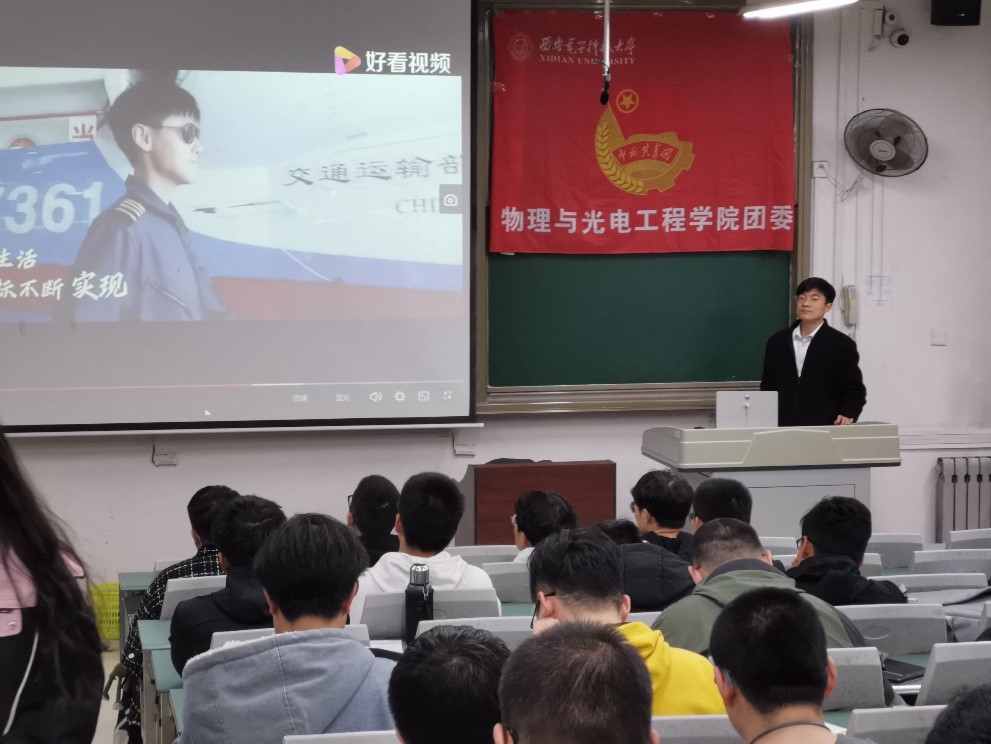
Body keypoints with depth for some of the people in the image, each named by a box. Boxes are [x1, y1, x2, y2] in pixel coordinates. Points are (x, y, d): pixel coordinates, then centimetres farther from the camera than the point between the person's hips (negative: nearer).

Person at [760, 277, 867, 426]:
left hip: (823, 429, -3)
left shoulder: (842, 345, 2)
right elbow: (767, 388, 16)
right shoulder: (777, 342, 12)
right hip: (782, 430, 3)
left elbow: (855, 390, 3)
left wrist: (847, 415, -15)